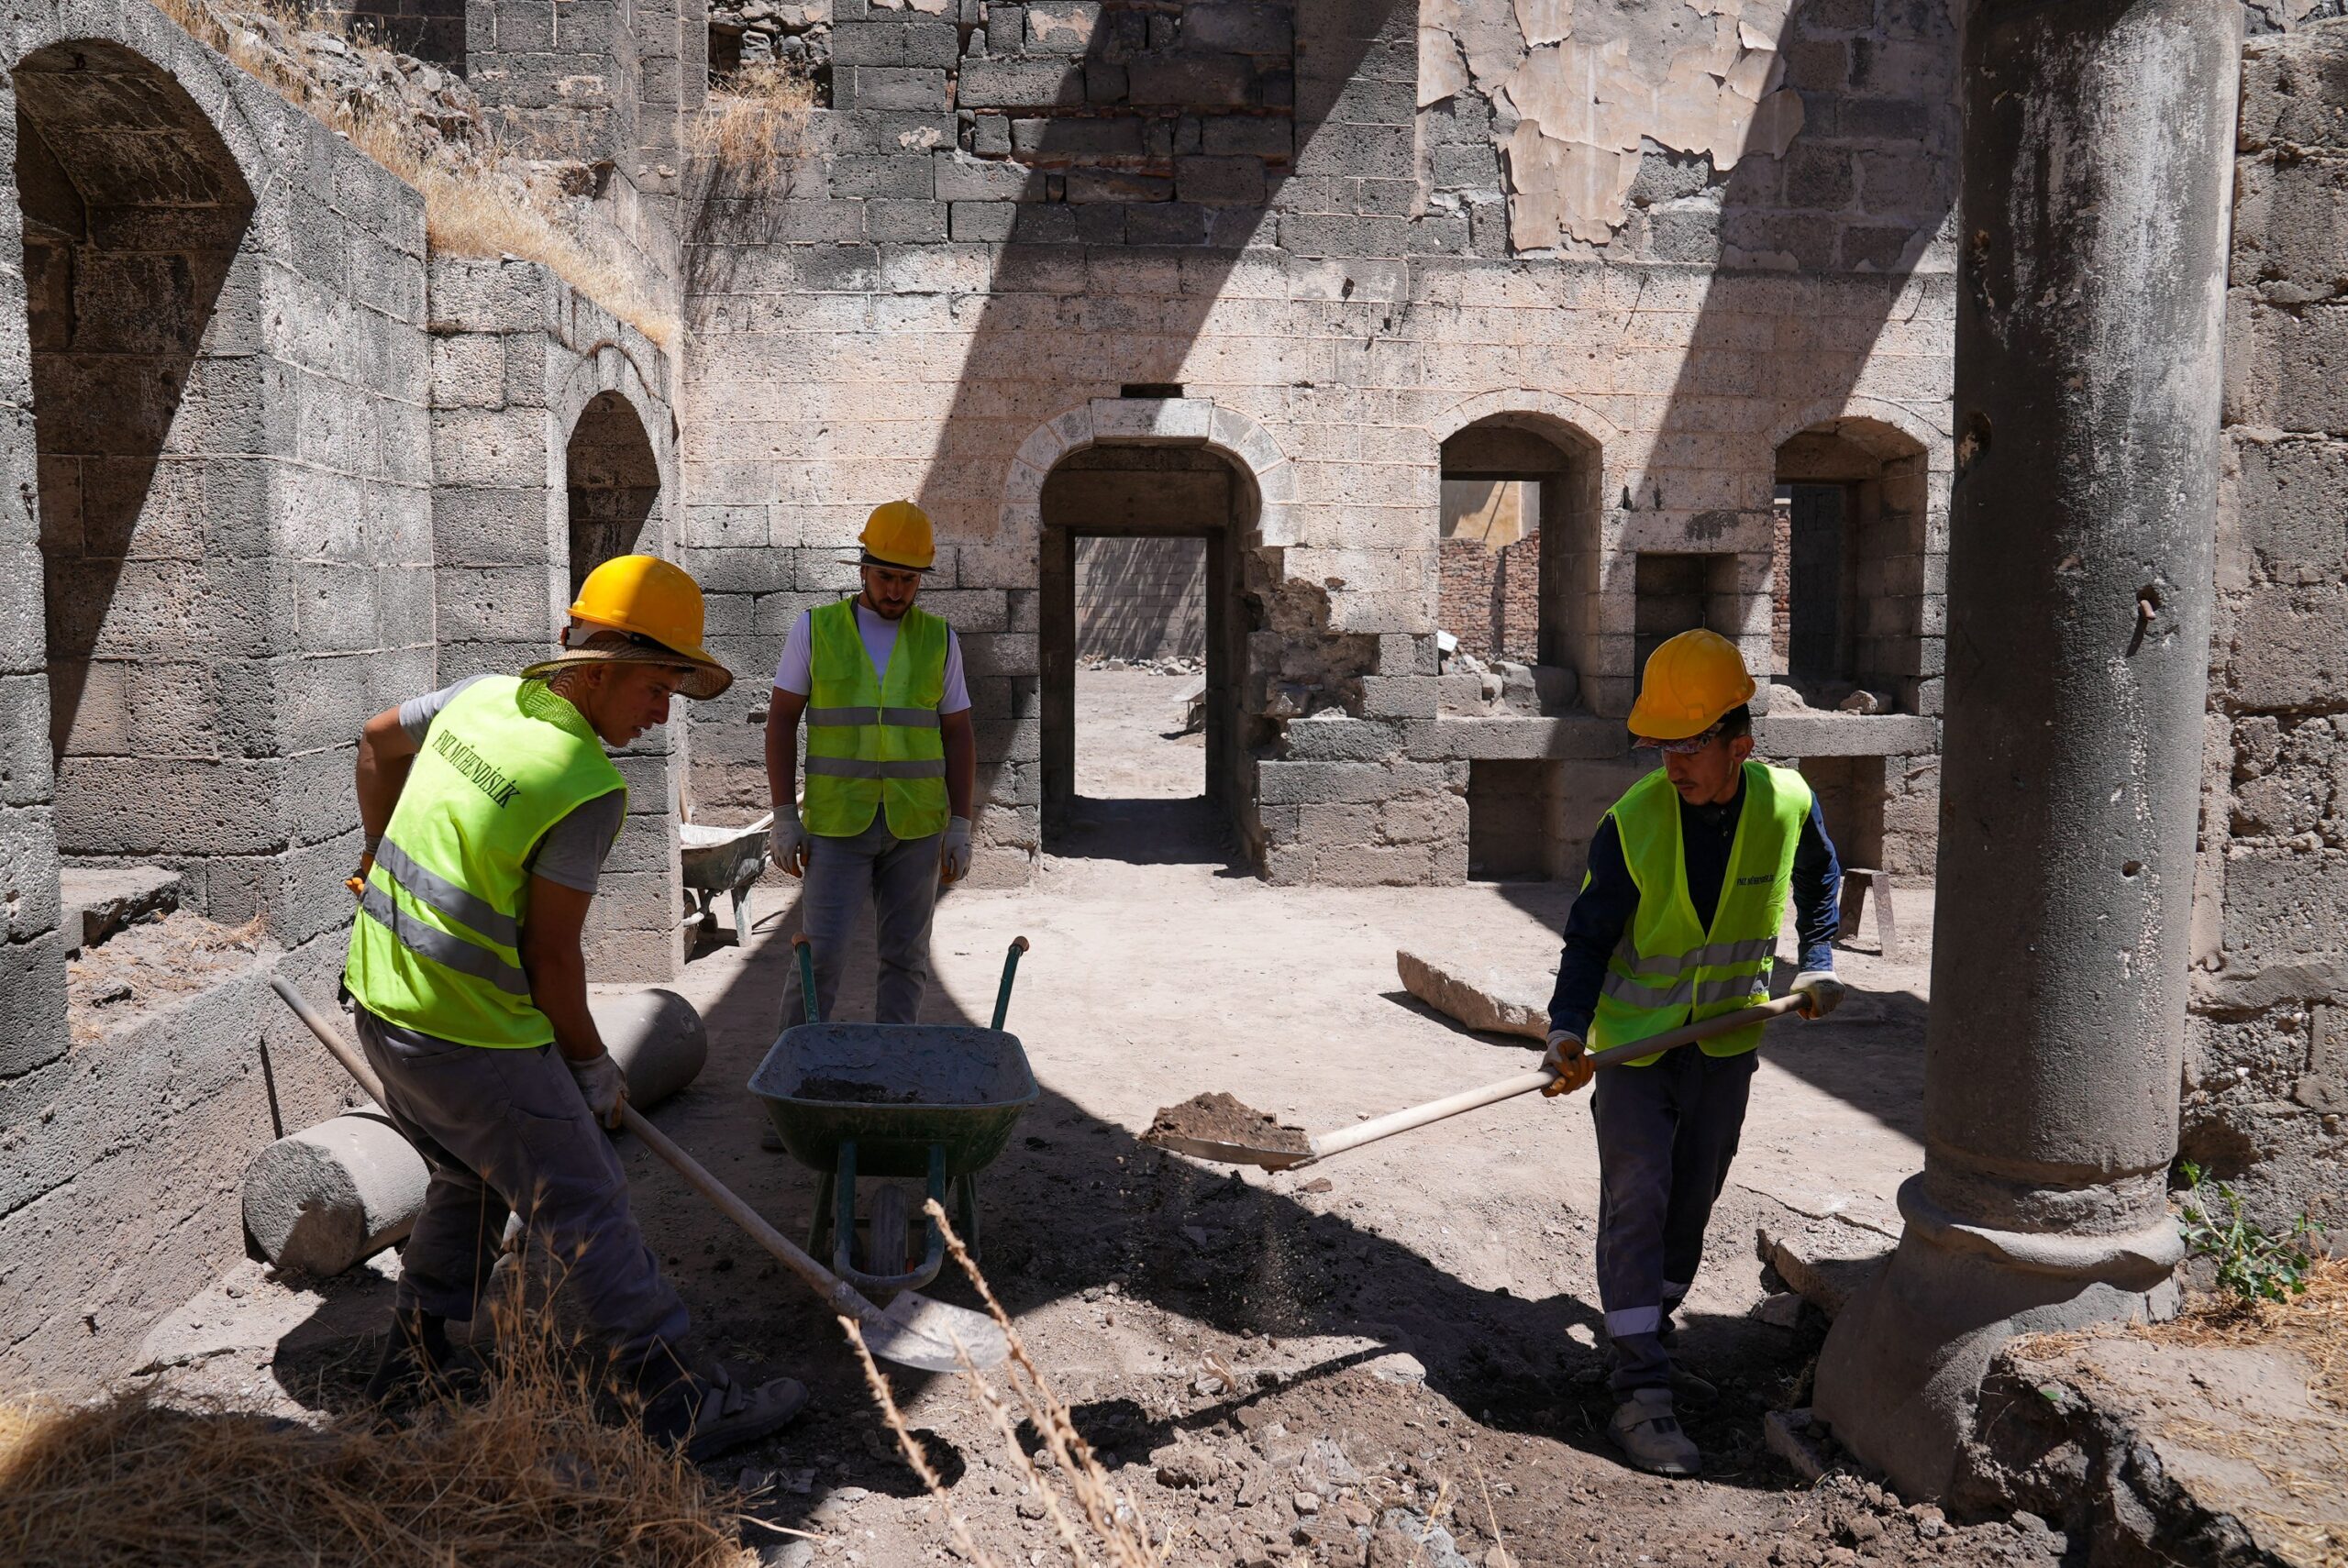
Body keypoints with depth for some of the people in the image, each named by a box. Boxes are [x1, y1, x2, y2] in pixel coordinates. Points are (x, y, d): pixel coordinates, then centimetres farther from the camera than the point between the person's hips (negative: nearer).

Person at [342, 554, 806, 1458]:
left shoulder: (485, 694, 3)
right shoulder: (587, 787, -21)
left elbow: (379, 740, 22)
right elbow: (551, 952, -16)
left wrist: (383, 858, 34)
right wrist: (593, 1064, -1)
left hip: (381, 1001, 9)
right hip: (472, 1037, -9)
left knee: (471, 1182, 26)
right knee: (585, 1208, 0)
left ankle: (412, 1367, 37)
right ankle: (680, 1402, 8)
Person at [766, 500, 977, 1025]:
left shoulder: (939, 639, 7)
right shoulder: (816, 629, 3)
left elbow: (958, 736, 9)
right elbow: (781, 721, 4)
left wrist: (959, 826, 2)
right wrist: (785, 816, -3)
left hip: (917, 825, 2)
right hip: (837, 824, -2)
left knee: (906, 956, 7)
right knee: (821, 953, -5)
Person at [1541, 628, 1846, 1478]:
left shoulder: (1786, 802, -11)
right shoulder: (1632, 822, -19)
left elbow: (1820, 877, 13)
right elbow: (1589, 936, -13)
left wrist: (1818, 961, 8)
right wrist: (1568, 1027, -26)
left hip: (1727, 1041, 3)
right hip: (1634, 1039, -3)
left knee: (1693, 1198, 15)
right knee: (1636, 1200, -9)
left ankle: (1651, 1331, 36)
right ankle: (1640, 1392, -5)